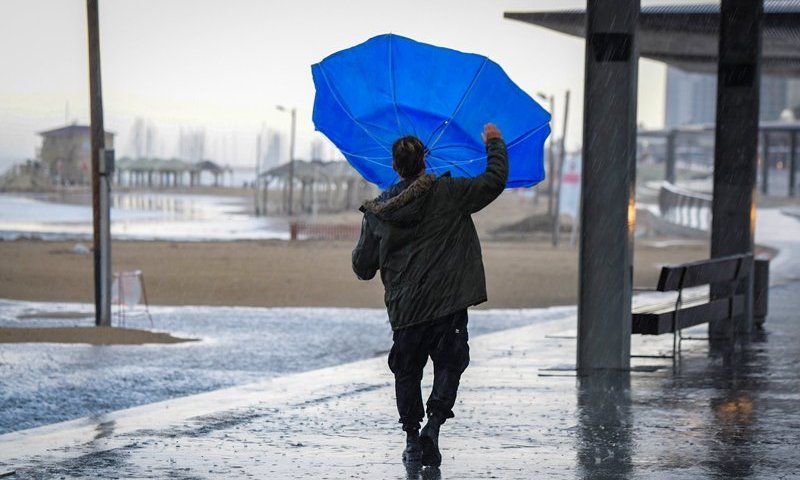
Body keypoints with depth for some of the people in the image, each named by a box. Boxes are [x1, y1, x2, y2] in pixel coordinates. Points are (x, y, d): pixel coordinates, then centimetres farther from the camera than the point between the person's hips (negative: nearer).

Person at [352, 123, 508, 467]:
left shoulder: (377, 213, 2)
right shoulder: (446, 193, -7)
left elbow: (363, 268, 8)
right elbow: (495, 181, -1)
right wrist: (494, 143, 14)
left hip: (403, 310, 2)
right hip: (447, 304, -2)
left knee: (407, 372, 15)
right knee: (448, 366, 6)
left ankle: (412, 439, 14)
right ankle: (433, 425, -13)